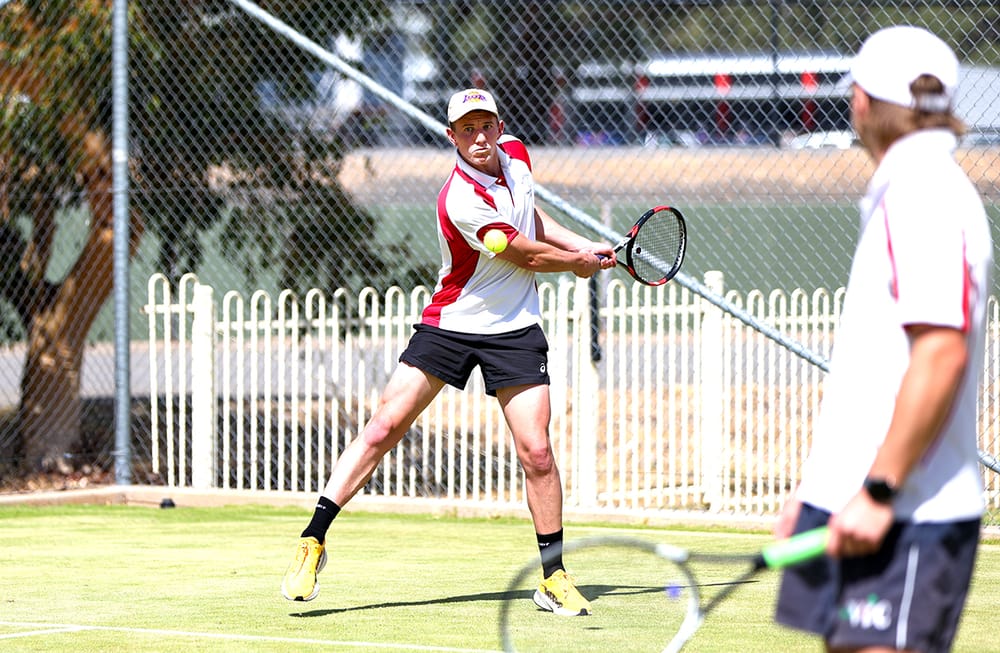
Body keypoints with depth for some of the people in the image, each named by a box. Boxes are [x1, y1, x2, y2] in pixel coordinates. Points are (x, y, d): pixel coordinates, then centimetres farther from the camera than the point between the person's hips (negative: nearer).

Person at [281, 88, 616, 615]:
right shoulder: (462, 201, -24)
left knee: (536, 451, -6)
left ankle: (554, 577, 6)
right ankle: (313, 541, -3)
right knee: (385, 426, -11)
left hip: (514, 329, 5)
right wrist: (581, 262, 4)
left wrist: (581, 246, 13)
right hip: (449, 324, -5)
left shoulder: (516, 155, 1)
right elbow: (527, 255, -13)